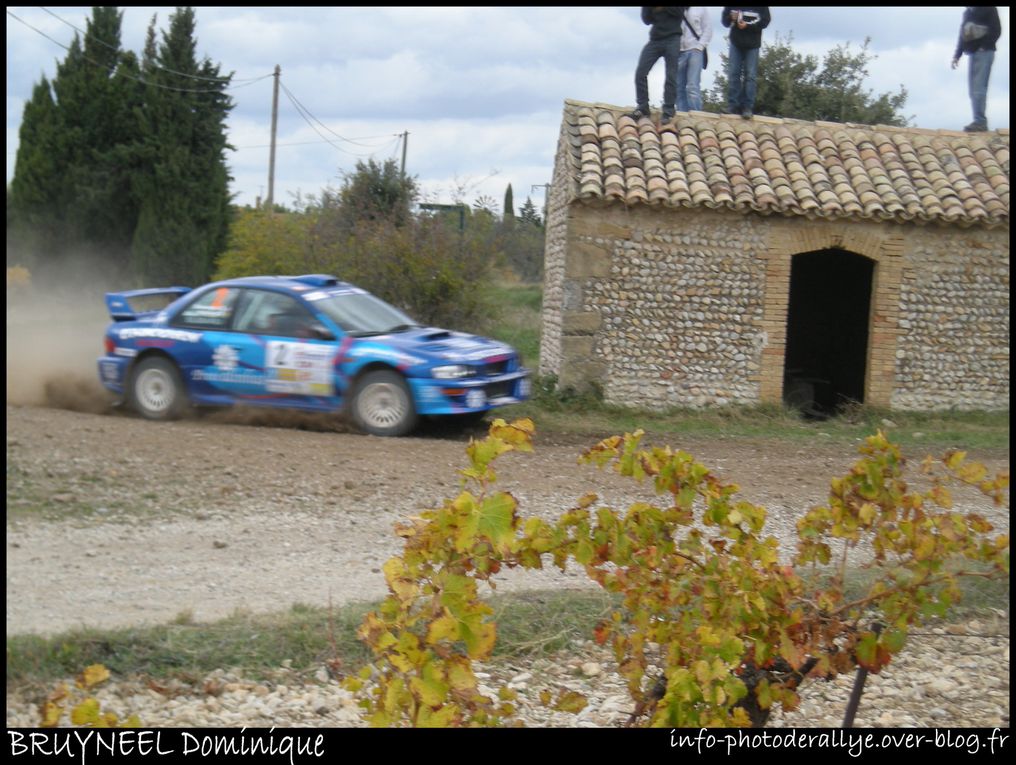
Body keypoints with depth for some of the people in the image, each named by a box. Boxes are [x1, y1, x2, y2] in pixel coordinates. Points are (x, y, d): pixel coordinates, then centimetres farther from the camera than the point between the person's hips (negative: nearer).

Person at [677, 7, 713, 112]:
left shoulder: (700, 9, 10)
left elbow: (708, 29, 8)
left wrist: (700, 45, -5)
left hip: (695, 51, -2)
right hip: (678, 51, 2)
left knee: (693, 86, -14)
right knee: (679, 87, 2)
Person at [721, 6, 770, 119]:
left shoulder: (762, 8, -4)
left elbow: (765, 21, -7)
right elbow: (724, 20, 8)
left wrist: (748, 25, -19)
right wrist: (731, 18, -15)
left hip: (752, 44, -2)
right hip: (736, 43, 2)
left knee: (750, 75, -6)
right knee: (734, 74, -2)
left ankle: (748, 107, -7)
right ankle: (733, 106, -1)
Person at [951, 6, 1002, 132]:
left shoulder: (988, 8, -3)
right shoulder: (967, 12, 18)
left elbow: (996, 30, -10)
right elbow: (962, 34, 21)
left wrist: (984, 46, -18)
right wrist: (957, 55, 14)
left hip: (984, 53, -8)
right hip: (972, 53, 8)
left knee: (978, 89, -14)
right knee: (973, 90, 5)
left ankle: (980, 121, -15)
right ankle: (980, 122, 7)